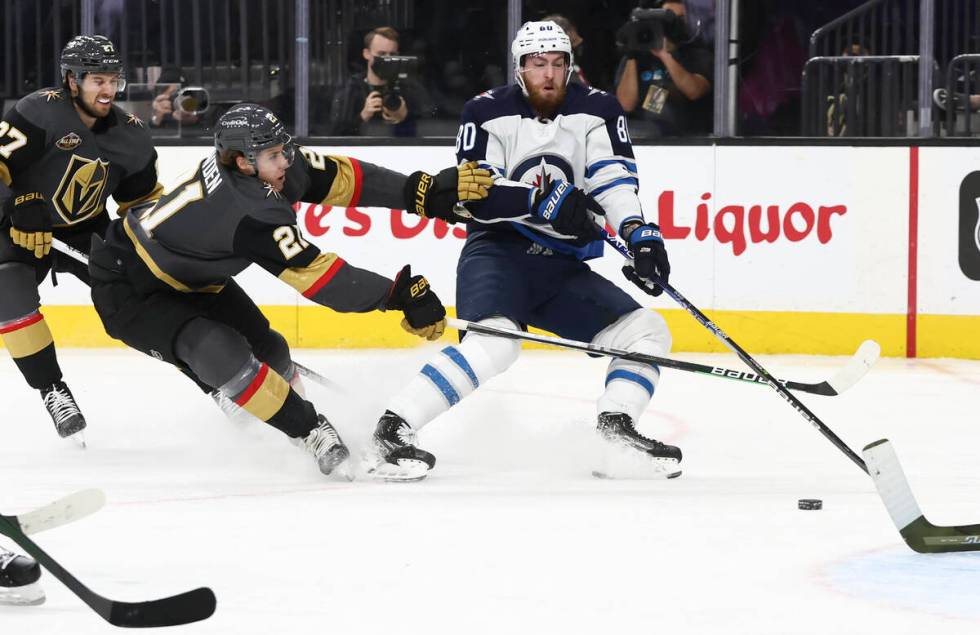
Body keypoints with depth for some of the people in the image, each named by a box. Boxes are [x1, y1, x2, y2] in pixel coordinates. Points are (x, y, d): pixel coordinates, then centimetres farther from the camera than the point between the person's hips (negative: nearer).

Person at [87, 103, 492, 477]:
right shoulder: (249, 214, -37)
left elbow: (342, 178, -8)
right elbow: (322, 278, -37)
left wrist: (425, 191, -16)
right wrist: (402, 295, -36)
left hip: (190, 280, 10)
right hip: (127, 289, -10)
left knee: (268, 351, 6)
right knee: (220, 352, -28)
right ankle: (314, 436, -22)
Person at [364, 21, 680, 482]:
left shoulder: (596, 111, 4)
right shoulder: (488, 113, -5)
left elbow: (615, 180, -7)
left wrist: (641, 235, -25)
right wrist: (541, 200, -27)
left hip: (563, 270, 6)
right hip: (497, 254, -6)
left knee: (646, 331, -2)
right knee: (495, 343, -32)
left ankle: (617, 435, -4)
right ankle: (393, 430, -31)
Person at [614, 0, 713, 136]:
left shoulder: (699, 55, 5)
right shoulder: (638, 58, 9)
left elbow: (694, 91, -14)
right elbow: (626, 105, -3)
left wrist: (664, 55, -19)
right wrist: (632, 58, -8)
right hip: (646, 140, 2)